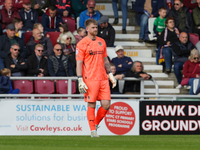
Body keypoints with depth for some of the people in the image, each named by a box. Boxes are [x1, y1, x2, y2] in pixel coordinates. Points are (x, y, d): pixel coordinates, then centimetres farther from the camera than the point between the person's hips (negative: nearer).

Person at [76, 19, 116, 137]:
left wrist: (110, 74, 15)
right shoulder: (82, 44, -2)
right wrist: (80, 80, -12)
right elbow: (79, 63, -5)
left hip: (103, 78, 5)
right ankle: (93, 130, 5)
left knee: (106, 104, -1)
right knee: (91, 105, -2)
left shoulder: (101, 42, 15)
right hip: (90, 79, -5)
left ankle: (96, 124, 19)